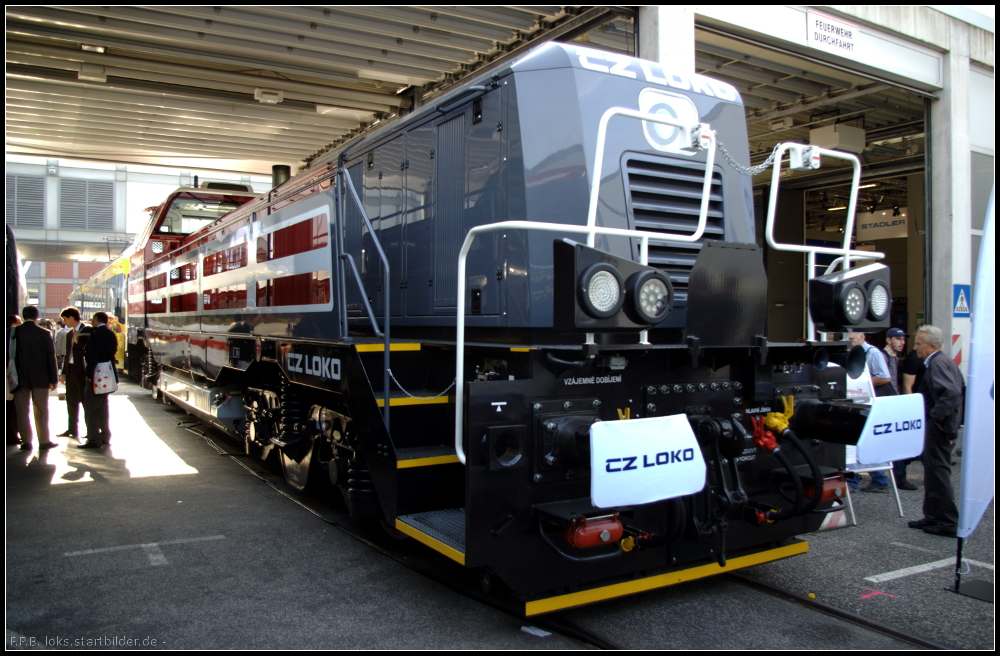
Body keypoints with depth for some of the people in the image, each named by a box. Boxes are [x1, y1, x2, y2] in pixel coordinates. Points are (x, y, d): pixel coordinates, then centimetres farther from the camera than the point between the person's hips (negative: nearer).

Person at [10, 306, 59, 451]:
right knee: (41, 410, 8)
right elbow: (51, 356, -5)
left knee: (22, 410, 7)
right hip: (40, 378, 0)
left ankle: (26, 441, 8)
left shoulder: (14, 332, -4)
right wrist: (53, 379, 1)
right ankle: (44, 440, 11)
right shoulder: (44, 333, -6)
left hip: (20, 378, 1)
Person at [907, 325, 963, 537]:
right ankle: (933, 516, 25)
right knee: (934, 472, 17)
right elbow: (960, 388, 23)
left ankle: (948, 524, 3)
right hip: (946, 425, 11)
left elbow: (952, 393, -31)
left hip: (938, 428, -11)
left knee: (938, 474, -3)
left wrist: (936, 417, -21)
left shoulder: (937, 363, -18)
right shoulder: (947, 361, 14)